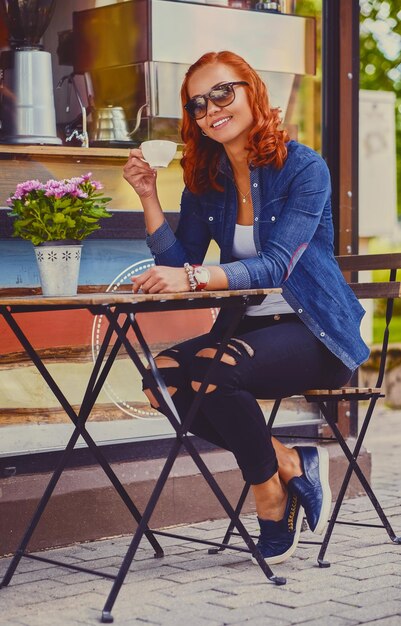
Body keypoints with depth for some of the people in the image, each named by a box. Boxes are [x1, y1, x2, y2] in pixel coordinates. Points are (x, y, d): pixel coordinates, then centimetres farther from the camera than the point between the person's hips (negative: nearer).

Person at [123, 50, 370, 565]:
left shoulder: (304, 168, -11)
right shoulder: (205, 180, 7)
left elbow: (277, 263, -24)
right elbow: (178, 263, 3)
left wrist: (194, 277, -39)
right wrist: (149, 197, -8)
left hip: (316, 334, -6)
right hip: (248, 327, 6)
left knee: (211, 369, -31)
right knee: (162, 375, -20)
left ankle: (272, 501, -10)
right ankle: (293, 465, -9)